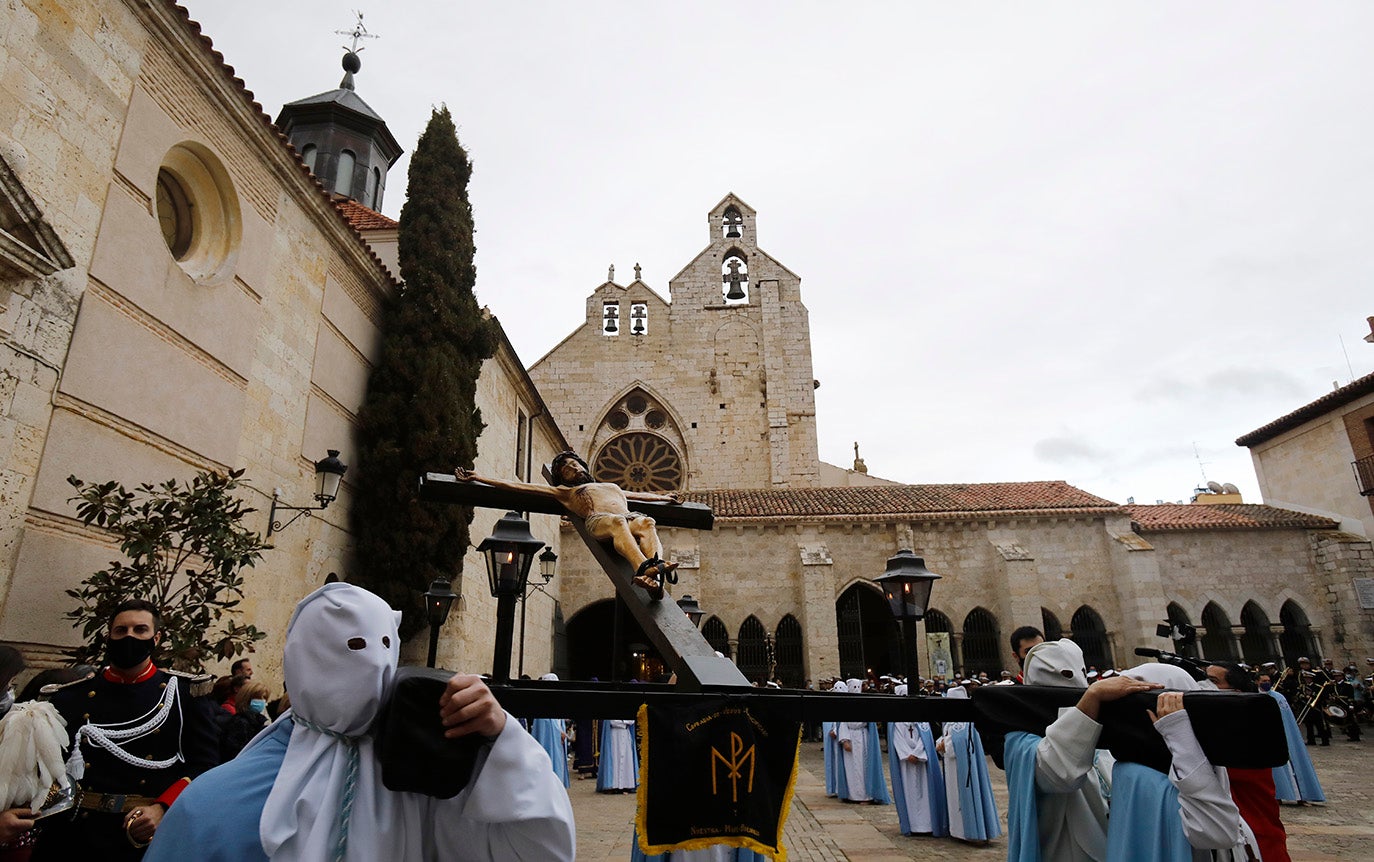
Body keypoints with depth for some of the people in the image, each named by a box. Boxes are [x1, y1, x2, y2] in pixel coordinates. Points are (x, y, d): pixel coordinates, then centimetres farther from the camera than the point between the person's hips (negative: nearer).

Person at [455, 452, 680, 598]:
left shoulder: (613, 487, 46)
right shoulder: (565, 492, 33)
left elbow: (640, 495, 58)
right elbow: (519, 486, 30)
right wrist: (479, 478, 27)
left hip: (630, 517, 4)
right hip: (597, 519, -4)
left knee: (646, 523, -35)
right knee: (617, 522, -41)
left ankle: (655, 571, -61)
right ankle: (643, 568, -67)